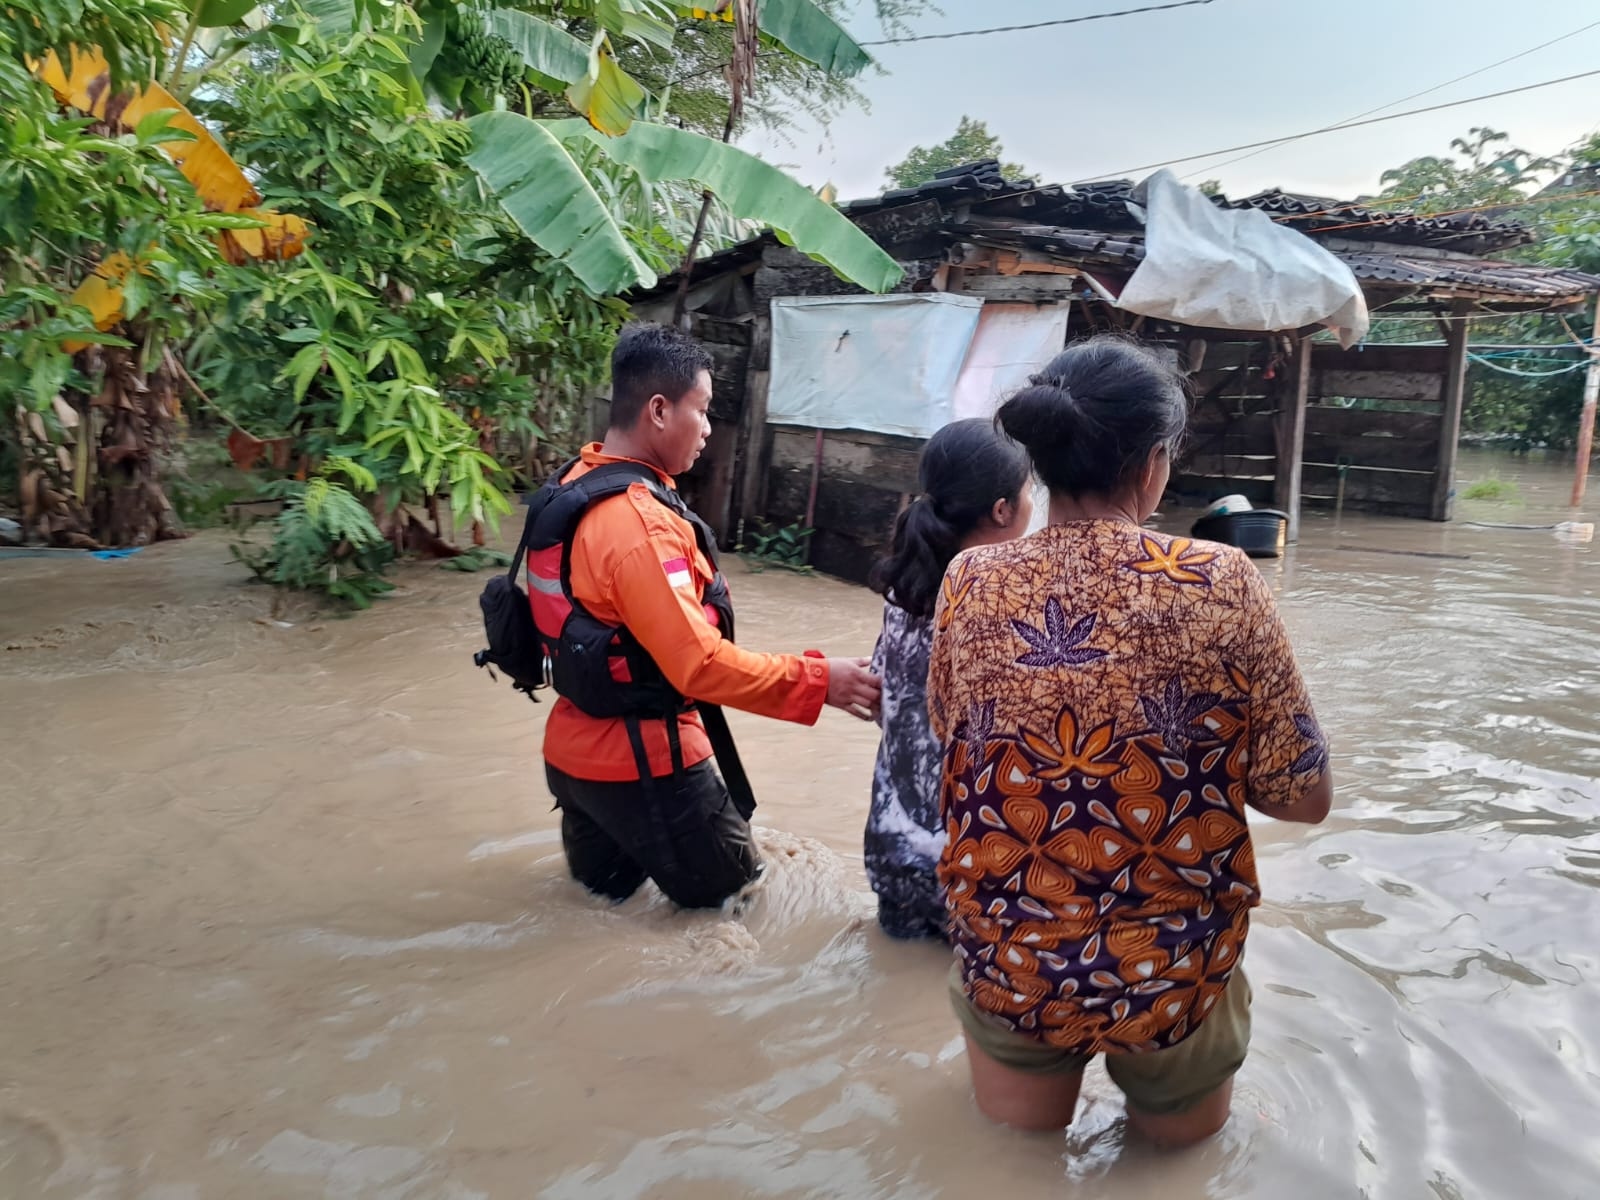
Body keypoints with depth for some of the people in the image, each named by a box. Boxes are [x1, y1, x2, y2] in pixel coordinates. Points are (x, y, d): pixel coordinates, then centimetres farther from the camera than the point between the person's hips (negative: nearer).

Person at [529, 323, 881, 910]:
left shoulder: (573, 486, 4)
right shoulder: (638, 521, -25)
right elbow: (699, 663, -29)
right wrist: (818, 680, -24)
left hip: (577, 747, 9)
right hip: (641, 760, -9)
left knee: (607, 887, 29)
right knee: (726, 885, 13)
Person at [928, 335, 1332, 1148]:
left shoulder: (970, 584, -11)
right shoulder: (1222, 586, -18)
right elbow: (1305, 799, -9)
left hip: (1003, 965, 2)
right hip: (1169, 981, -2)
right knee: (1183, 1140, 34)